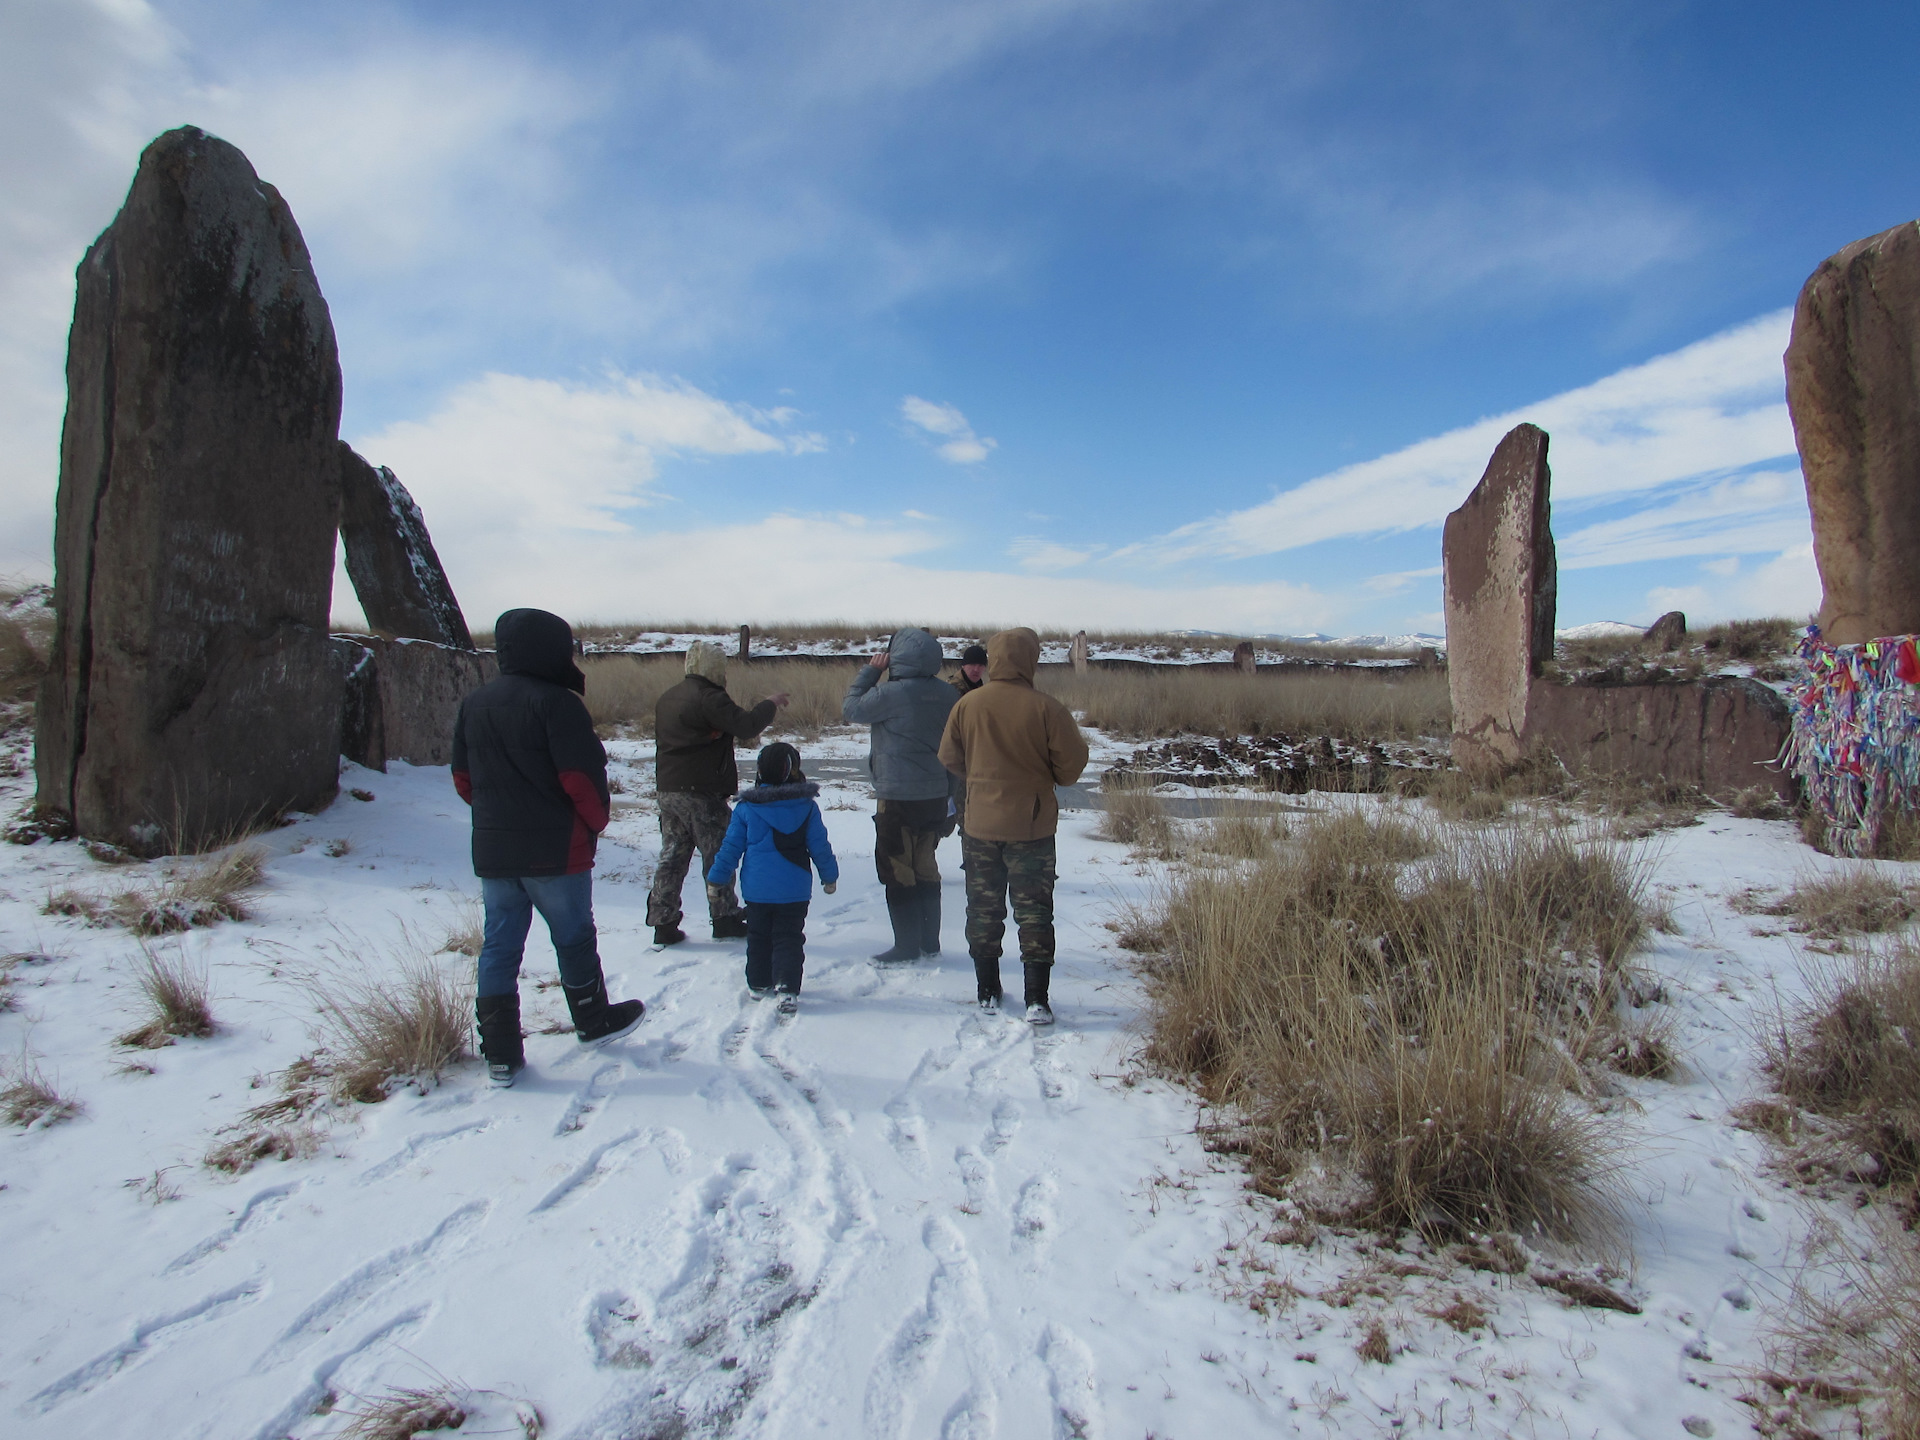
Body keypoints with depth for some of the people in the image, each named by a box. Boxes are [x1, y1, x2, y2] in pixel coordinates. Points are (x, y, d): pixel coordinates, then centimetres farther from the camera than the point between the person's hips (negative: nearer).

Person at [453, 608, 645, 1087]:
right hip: (555, 849, -5)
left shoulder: (473, 704, 7)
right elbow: (581, 778, -18)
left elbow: (463, 778, 11)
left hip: (492, 850, 6)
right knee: (574, 939, 12)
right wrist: (596, 822, 0)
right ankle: (593, 1022, 31)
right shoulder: (556, 703, -16)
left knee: (498, 946, 9)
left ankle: (501, 1054, 10)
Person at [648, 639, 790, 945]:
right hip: (702, 793, -8)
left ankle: (663, 923, 10)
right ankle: (725, 920, 14)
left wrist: (733, 737, 20)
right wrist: (770, 704, -4)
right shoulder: (709, 697, -14)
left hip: (668, 790, 8)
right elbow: (746, 726, -20)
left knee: (672, 857, 10)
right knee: (718, 856, 5)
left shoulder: (668, 698, 15)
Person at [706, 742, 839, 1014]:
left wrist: (717, 879, 11)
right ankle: (787, 988, -9)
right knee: (789, 938, 4)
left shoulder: (746, 808, -3)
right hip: (795, 890, -1)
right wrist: (829, 876, 14)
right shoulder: (807, 806, -4)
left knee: (758, 936, 17)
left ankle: (758, 984, 26)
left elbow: (731, 847, 1)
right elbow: (819, 846, 1)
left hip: (756, 889, 1)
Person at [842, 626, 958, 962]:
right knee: (925, 868, 16)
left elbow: (852, 709, -5)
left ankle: (907, 946, 8)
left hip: (898, 799, -7)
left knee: (897, 871, 4)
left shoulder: (892, 693, -19)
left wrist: (870, 670, 1)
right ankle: (930, 941, 23)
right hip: (935, 796, 7)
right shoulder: (947, 693, 1)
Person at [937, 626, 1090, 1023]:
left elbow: (949, 758, 4)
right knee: (1034, 911, 6)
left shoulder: (967, 704, -7)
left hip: (980, 825, 2)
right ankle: (1037, 1001, 5)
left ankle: (987, 991, 23)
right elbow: (1071, 766, -10)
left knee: (984, 909, 15)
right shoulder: (1046, 709, -15)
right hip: (1032, 827, -2)